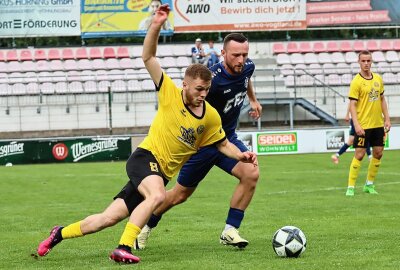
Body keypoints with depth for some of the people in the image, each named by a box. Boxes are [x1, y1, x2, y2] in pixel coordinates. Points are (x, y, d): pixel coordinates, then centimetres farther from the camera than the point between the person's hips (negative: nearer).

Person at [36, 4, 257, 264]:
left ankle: (60, 233, 25)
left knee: (109, 218, 5)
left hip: (162, 173, 4)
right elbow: (148, 57, -11)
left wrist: (241, 155, -6)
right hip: (146, 157, -4)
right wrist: (156, 26, -24)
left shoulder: (211, 116, 0)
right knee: (157, 195, -38)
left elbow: (223, 144, 14)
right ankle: (123, 248, -33)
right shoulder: (170, 94, -8)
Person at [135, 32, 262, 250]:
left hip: (228, 138, 5)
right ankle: (145, 227, 33)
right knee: (181, 194, 7)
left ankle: (229, 232, -9)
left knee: (251, 174, -21)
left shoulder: (247, 67, -9)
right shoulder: (212, 79, -31)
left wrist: (253, 100, 32)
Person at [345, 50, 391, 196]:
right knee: (359, 154, -7)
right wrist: (356, 125, -22)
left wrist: (387, 119, 9)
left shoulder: (378, 79, 8)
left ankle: (369, 184, 20)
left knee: (378, 153, 8)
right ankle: (350, 187, -1)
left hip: (378, 124, 6)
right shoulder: (356, 82, -10)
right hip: (363, 125, -6)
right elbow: (352, 105, -13)